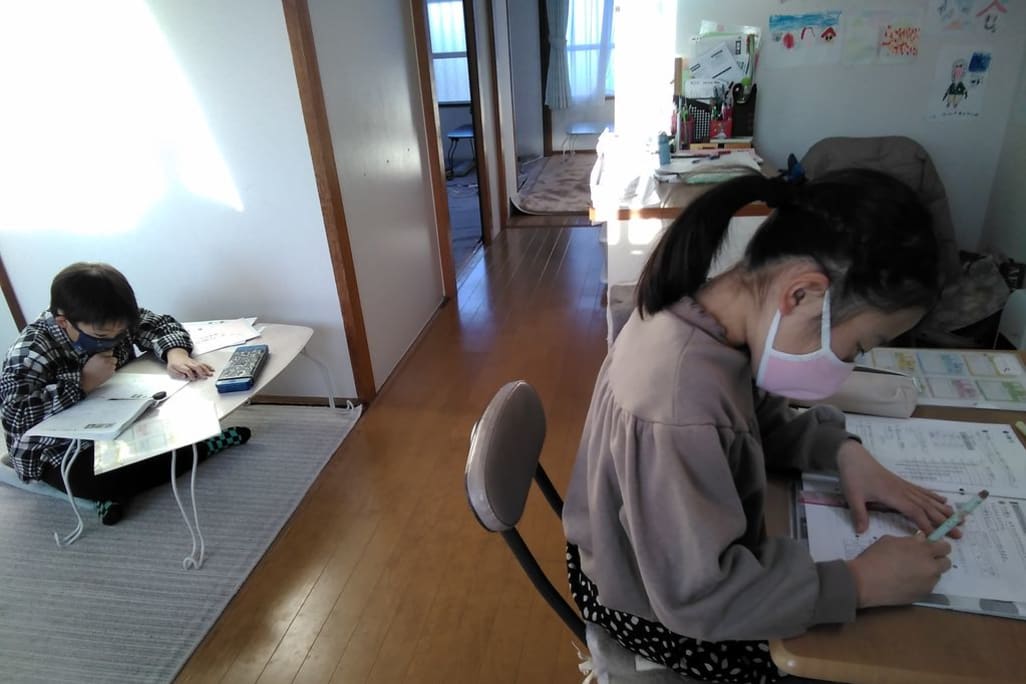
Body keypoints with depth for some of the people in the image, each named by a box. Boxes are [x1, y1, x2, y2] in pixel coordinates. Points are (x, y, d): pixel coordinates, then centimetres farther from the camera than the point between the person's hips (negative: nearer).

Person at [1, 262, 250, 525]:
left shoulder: (112, 322, -11)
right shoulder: (30, 352, -26)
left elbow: (161, 325, -1)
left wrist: (176, 354, -23)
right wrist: (83, 382, -35)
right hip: (59, 451, -6)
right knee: (96, 481, -35)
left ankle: (120, 488, -8)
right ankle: (199, 448, -16)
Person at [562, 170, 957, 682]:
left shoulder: (705, 312, -14)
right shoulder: (680, 405, -41)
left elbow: (759, 419, 5)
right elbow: (698, 597, -31)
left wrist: (842, 451, -12)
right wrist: (859, 584, -23)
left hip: (678, 557, 7)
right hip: (655, 606, -7)